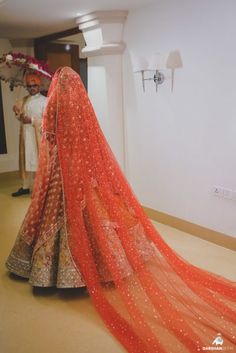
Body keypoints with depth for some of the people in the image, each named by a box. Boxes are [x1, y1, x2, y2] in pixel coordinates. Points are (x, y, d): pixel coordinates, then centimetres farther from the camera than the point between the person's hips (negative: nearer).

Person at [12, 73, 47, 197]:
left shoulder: (44, 100, -5)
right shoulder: (24, 100, 14)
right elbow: (21, 117, 17)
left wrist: (32, 120, -20)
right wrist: (18, 113, -5)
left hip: (38, 136, -6)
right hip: (26, 135, 6)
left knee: (40, 162, -4)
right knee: (26, 161, 10)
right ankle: (25, 186, 20)